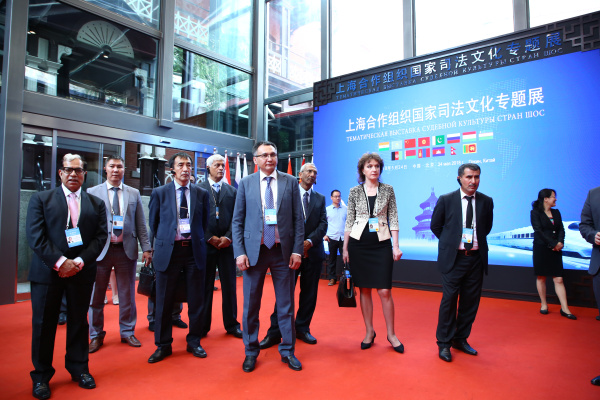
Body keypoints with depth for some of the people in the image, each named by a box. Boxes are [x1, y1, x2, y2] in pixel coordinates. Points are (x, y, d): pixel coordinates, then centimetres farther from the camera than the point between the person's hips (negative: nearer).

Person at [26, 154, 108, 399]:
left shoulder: (96, 204, 8)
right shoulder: (41, 199, 3)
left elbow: (100, 236, 1)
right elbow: (35, 236, -6)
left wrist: (79, 261, -12)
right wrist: (60, 262, -15)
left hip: (82, 272, 2)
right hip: (47, 271, -1)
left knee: (79, 322, 11)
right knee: (43, 324, 7)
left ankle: (79, 369, 26)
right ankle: (41, 376, 23)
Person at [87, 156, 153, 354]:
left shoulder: (134, 194, 9)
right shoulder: (92, 193, 4)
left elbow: (141, 224, 7)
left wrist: (146, 248, 0)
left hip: (126, 249, 1)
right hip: (100, 250, -1)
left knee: (127, 295, 10)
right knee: (96, 296, 9)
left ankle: (127, 332, 26)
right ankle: (96, 335, 26)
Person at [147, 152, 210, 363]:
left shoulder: (201, 193, 5)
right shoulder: (159, 193, 3)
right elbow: (153, 223, 9)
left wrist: (199, 242, 6)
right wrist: (158, 247, 7)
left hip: (194, 250, 1)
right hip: (168, 251, -1)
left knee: (196, 300, 8)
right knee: (164, 301, 7)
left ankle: (194, 342, 25)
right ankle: (163, 345, 23)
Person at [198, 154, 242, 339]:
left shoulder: (232, 191, 12)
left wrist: (228, 237, -7)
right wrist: (210, 238, -9)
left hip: (227, 244, 2)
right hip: (205, 244, -2)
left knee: (230, 285, 6)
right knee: (204, 286, 5)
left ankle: (231, 325, 17)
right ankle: (202, 326, 17)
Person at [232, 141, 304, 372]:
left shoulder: (290, 182, 3)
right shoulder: (245, 183, 4)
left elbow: (298, 219, 2)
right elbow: (237, 221, 3)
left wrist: (297, 250, -5)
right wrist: (239, 252, -6)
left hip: (283, 251, 0)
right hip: (254, 250, 0)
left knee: (286, 304, 10)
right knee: (251, 305, 9)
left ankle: (287, 351, 26)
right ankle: (251, 352, 27)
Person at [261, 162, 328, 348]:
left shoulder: (320, 198, 14)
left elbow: (323, 224, 4)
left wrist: (309, 241, -11)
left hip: (313, 251, 3)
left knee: (309, 293, 9)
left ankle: (302, 329, 23)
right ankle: (274, 332, 6)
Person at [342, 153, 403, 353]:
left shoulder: (388, 190, 4)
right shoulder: (355, 191, 3)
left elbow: (393, 219, 4)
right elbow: (349, 221, 5)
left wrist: (396, 246, -2)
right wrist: (345, 248, 4)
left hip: (381, 243, 0)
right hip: (359, 243, 1)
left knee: (384, 290, -3)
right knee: (364, 289, 7)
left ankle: (391, 334, 15)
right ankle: (369, 331, 22)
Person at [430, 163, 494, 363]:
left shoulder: (486, 201, 3)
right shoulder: (446, 200, -4)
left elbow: (487, 227, 19)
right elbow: (435, 226, 7)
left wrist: (476, 241, 13)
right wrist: (450, 243, 7)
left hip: (476, 258, 3)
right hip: (453, 257, -3)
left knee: (471, 301, 10)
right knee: (449, 300, 0)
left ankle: (461, 339, 28)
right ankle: (444, 343, 15)